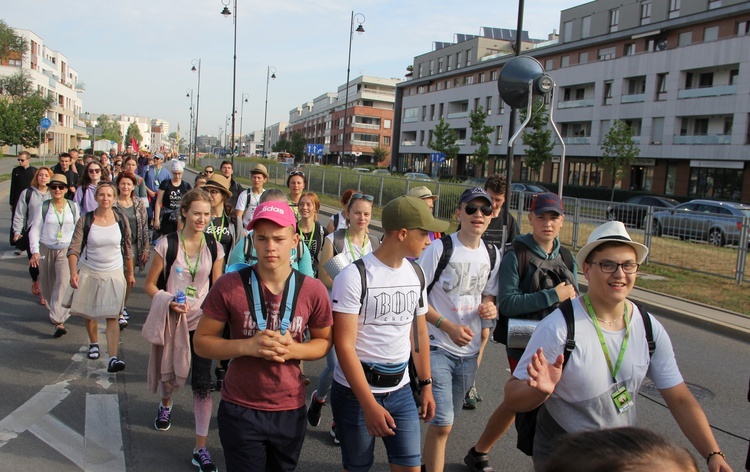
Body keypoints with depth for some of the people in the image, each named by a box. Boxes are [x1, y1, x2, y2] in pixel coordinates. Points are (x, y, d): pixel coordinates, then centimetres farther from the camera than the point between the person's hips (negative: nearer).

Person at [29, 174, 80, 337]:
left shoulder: (73, 207, 1)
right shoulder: (43, 207, -2)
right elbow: (34, 231, -2)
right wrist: (35, 251, -13)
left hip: (66, 250, -1)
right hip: (46, 250, 1)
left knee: (63, 284, -16)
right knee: (48, 286, 11)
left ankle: (59, 321, -17)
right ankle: (55, 311, 36)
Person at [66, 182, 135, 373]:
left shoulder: (121, 220, -5)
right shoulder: (85, 220, -8)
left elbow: (127, 249, 6)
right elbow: (74, 248, -11)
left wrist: (130, 273, 12)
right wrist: (73, 272, -25)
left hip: (114, 274, -1)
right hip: (88, 272, 1)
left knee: (112, 317, -9)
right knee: (88, 313, 16)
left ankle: (113, 358, -15)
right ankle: (93, 344, 42)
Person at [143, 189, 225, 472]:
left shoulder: (215, 248, -2)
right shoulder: (166, 244, -8)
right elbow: (149, 284, -4)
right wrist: (170, 302, -21)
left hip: (201, 322, 0)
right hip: (172, 320, 0)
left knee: (202, 383, -5)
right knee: (170, 374, 18)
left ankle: (201, 449, 5)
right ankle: (165, 406, 56)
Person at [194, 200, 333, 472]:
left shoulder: (313, 291, -8)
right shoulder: (228, 286, -12)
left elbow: (324, 341, 5)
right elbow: (201, 342, -6)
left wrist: (293, 350, -16)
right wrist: (248, 346, -23)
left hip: (291, 411, 2)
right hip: (240, 410, -2)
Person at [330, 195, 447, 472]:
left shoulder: (416, 275, 4)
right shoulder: (354, 276, -16)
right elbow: (344, 345, -18)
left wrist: (426, 385, 12)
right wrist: (369, 404, -21)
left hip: (401, 390, 5)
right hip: (355, 392, -5)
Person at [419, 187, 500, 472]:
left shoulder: (492, 254, 5)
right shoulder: (439, 249, -12)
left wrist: (490, 307, -5)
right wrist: (448, 326, -19)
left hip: (469, 350, 6)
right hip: (437, 347, -6)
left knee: (446, 420, 17)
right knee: (443, 422, -12)